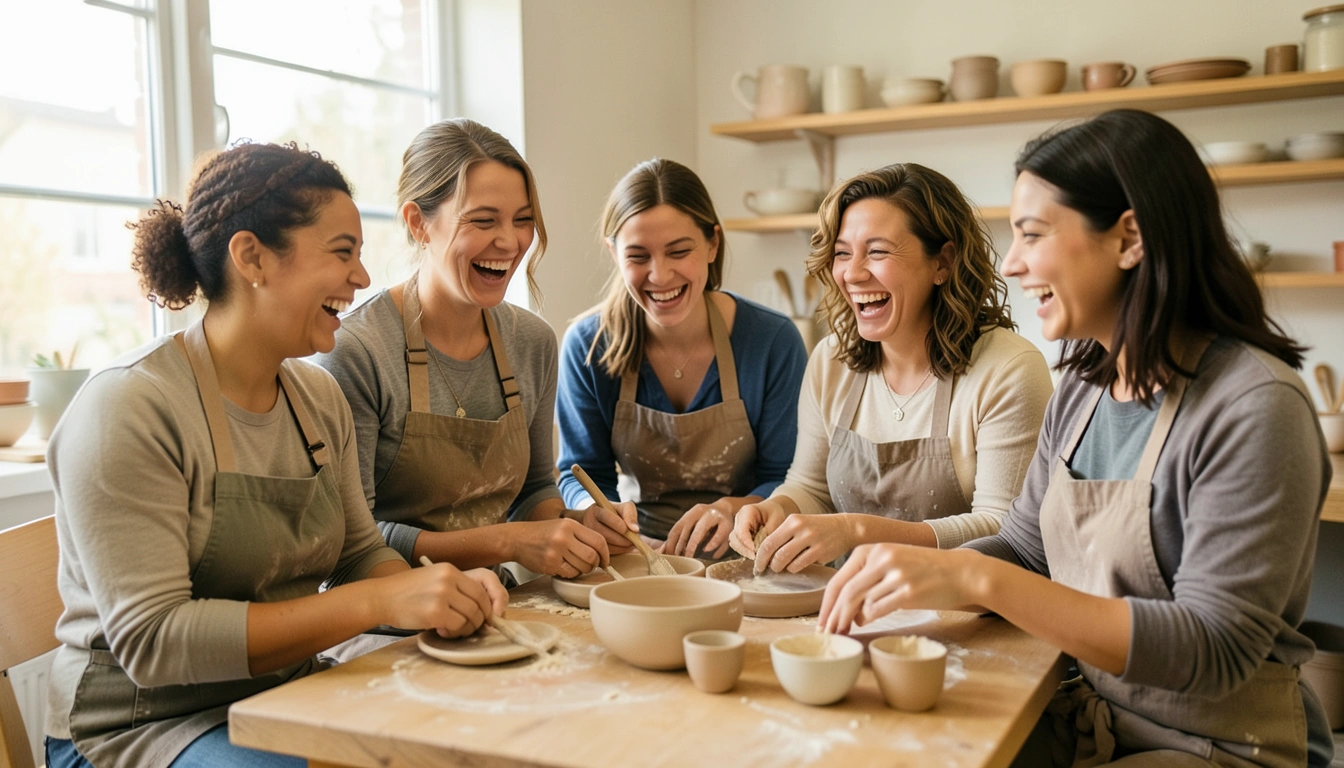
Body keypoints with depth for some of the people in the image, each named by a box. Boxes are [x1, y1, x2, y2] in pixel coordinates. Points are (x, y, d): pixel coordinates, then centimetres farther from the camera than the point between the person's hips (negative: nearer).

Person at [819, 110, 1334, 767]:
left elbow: (1214, 651, -24)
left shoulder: (1254, 406, -21)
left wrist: (979, 580, -32)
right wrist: (900, 577, -12)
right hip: (1092, 714, 6)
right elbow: (1024, 547, 9)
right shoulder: (1084, 386, 2)